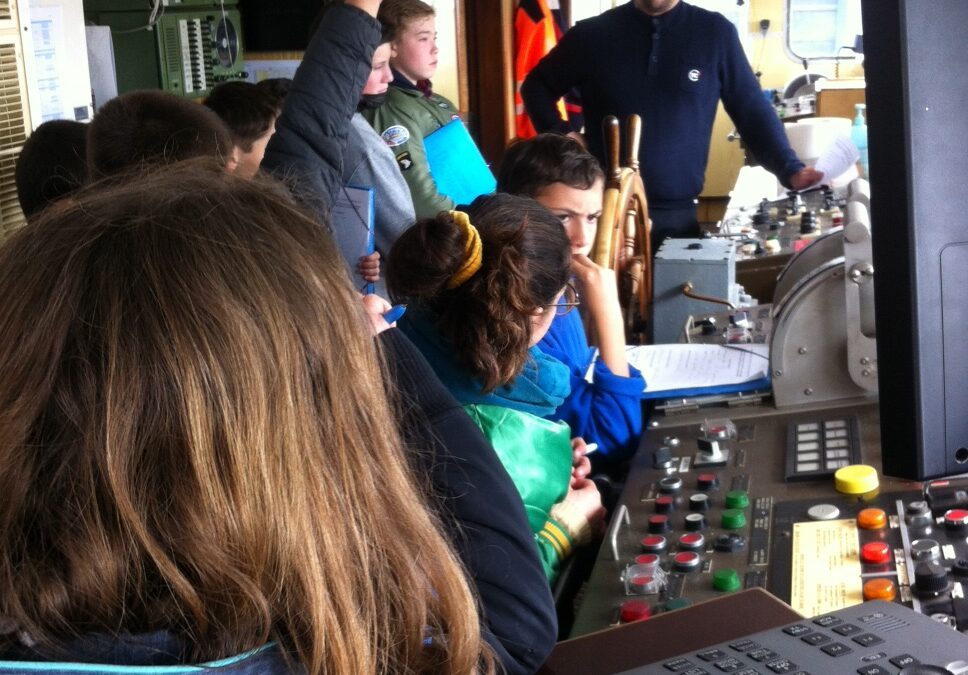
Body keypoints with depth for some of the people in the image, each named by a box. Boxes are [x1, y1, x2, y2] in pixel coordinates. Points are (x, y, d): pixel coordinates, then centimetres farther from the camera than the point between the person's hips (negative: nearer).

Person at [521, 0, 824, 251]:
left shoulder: (715, 33, 2)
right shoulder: (593, 33, 4)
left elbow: (752, 109, 5)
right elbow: (537, 86, 16)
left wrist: (790, 170, -5)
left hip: (679, 215, 0)